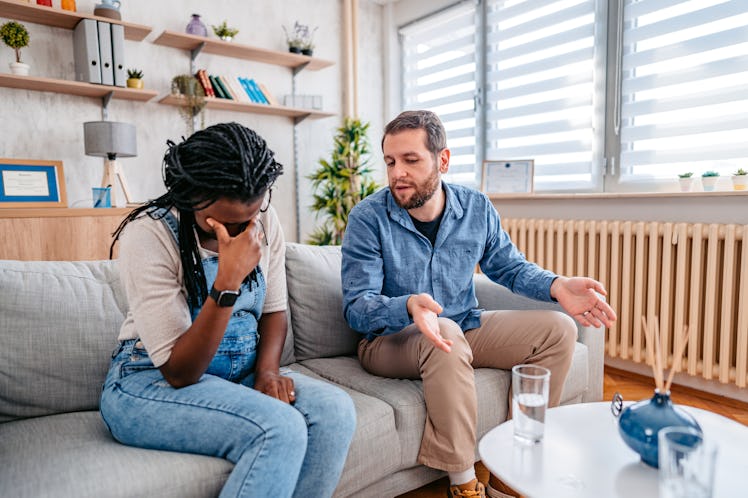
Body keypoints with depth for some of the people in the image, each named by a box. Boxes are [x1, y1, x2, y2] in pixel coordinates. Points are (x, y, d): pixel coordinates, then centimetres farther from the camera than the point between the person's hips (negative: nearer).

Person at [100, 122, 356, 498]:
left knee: (335, 411, -22)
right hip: (152, 382, -5)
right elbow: (180, 374, -21)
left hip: (239, 375, 5)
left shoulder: (263, 221, -4)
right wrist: (229, 280, -33)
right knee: (280, 429, -32)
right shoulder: (148, 234, -20)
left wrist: (268, 371, -12)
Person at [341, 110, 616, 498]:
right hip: (390, 342, -5)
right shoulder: (368, 218, -16)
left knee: (557, 329, -7)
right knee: (447, 334, -37)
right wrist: (409, 306, -41)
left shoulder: (477, 208, -4)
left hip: (466, 328, 5)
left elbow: (510, 267, 9)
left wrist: (557, 286, -11)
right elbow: (356, 306, -20)